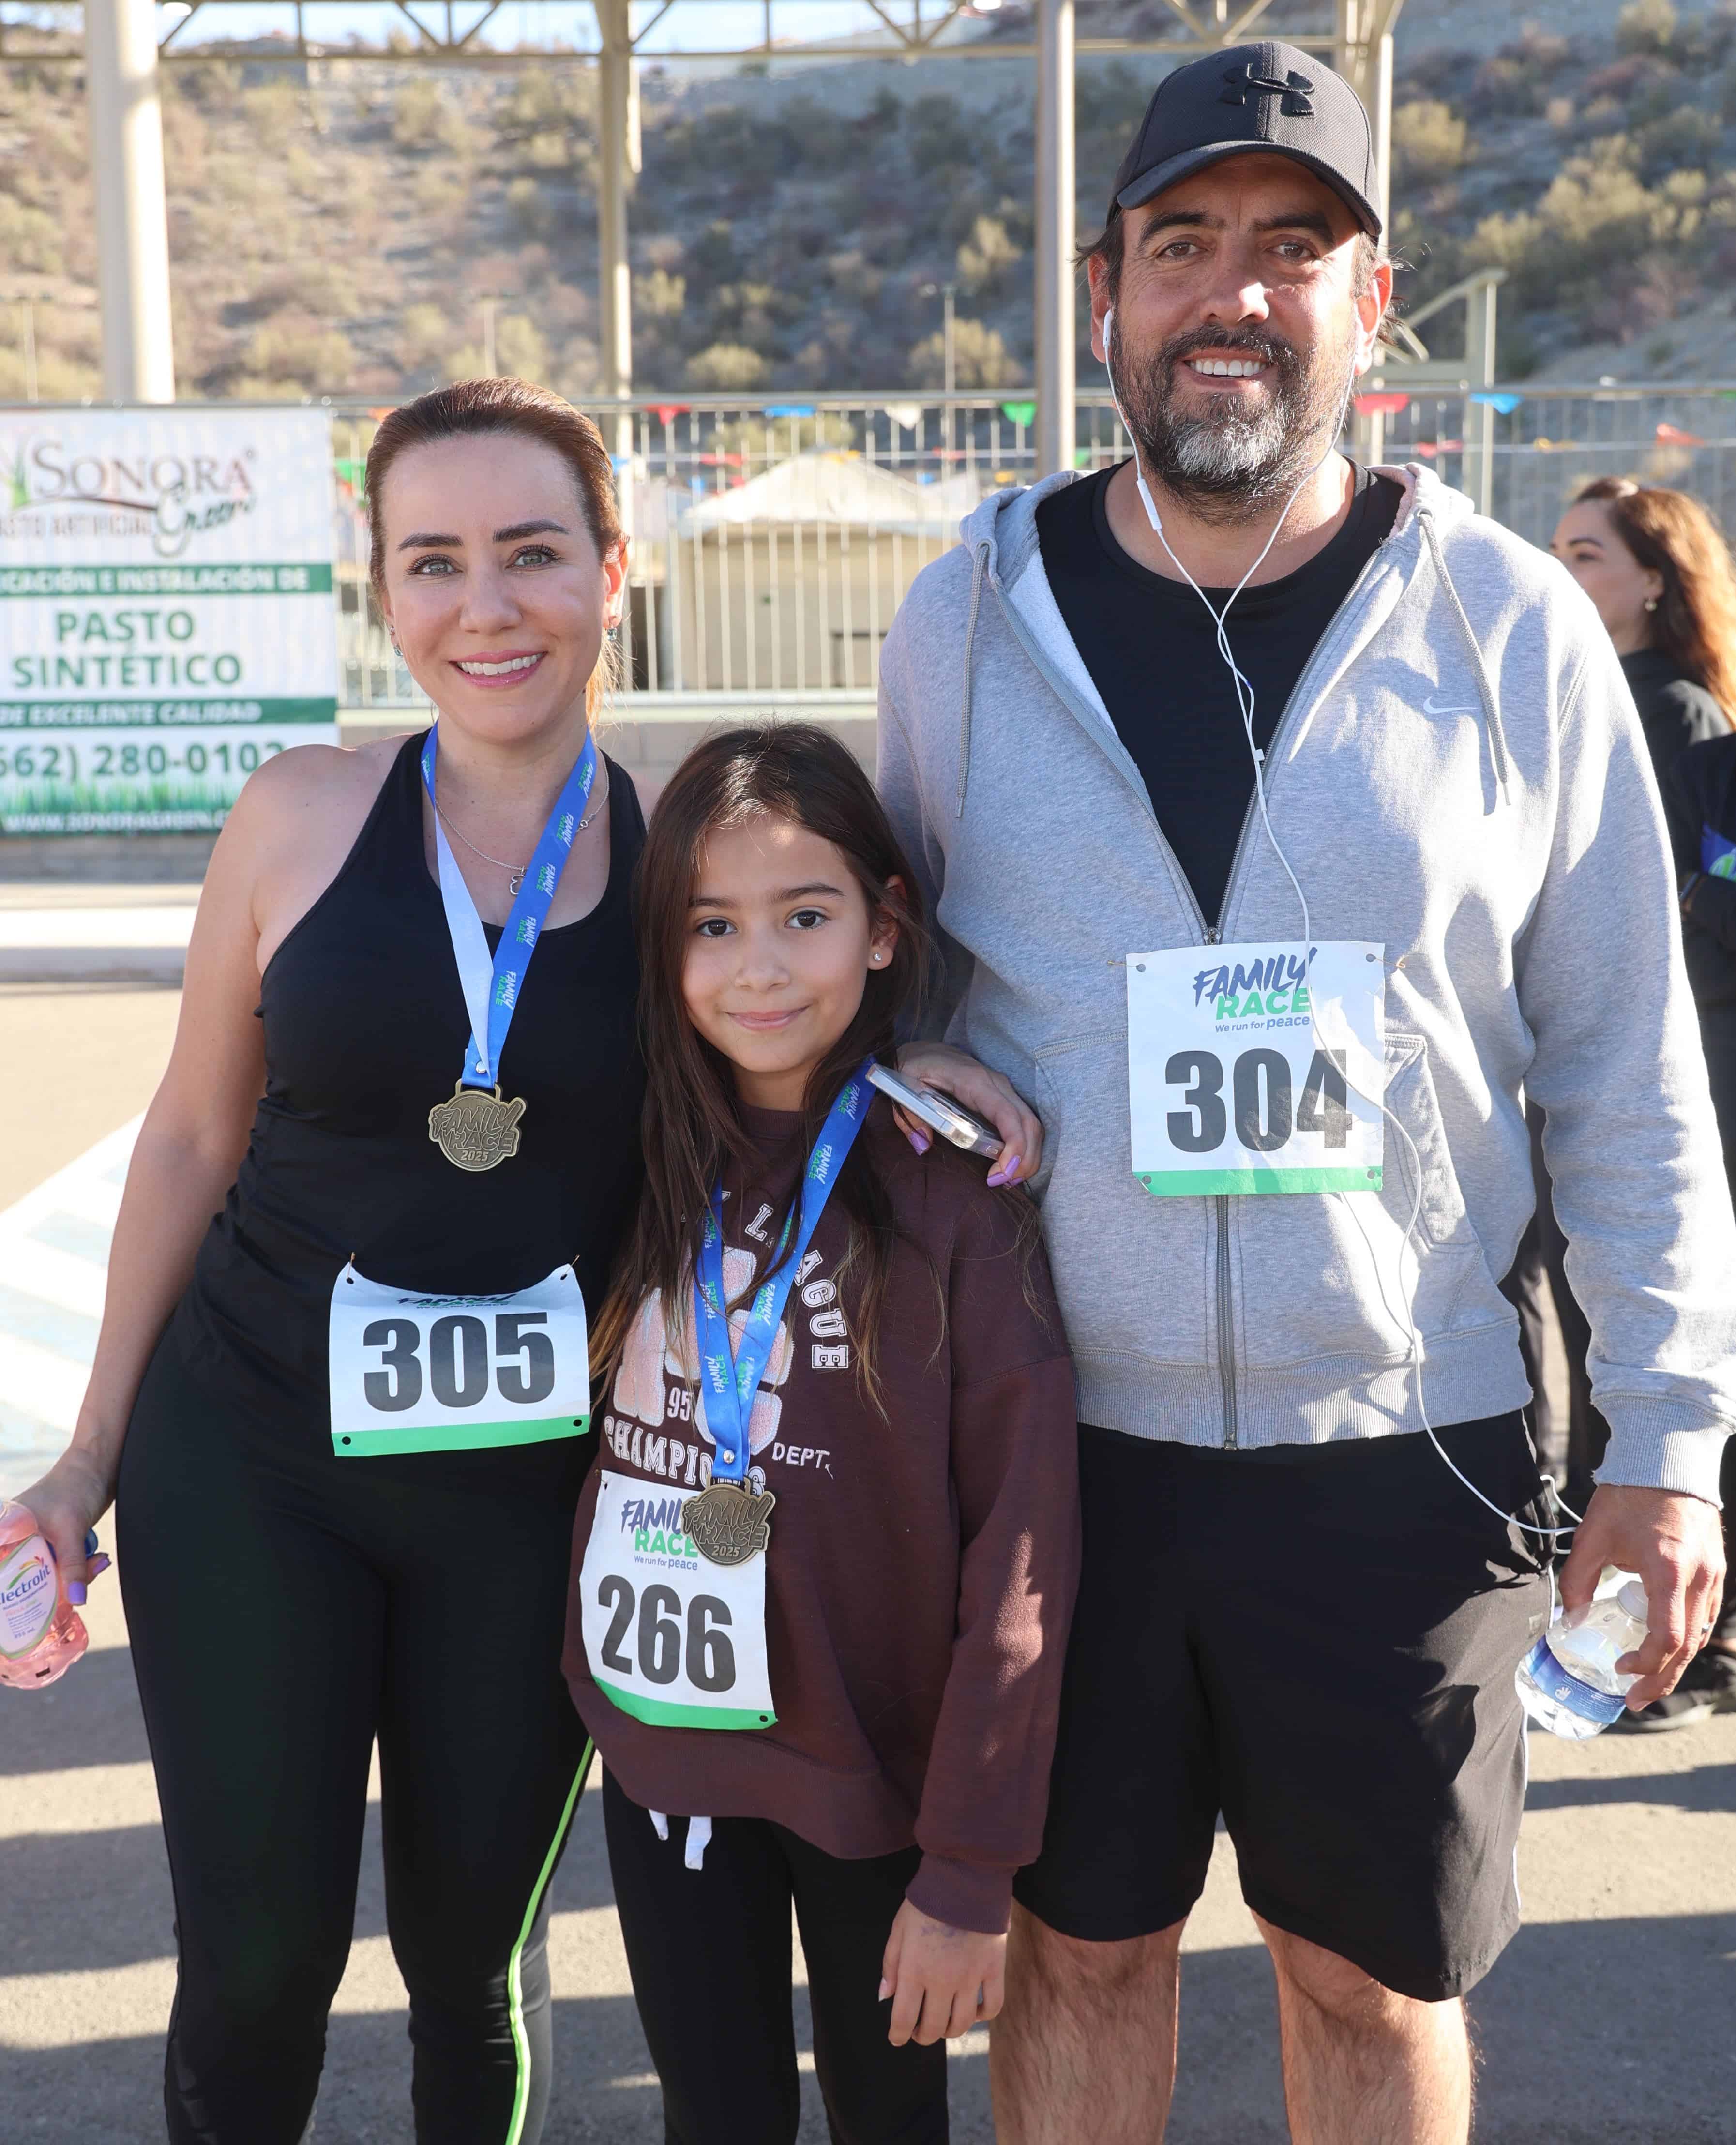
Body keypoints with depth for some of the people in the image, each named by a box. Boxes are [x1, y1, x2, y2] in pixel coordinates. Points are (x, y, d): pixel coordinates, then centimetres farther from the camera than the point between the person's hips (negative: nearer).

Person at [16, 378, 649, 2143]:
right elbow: (194, 1138, 3)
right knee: (260, 1955, 7)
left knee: (473, 1948, 15)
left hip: (535, 1485, 1)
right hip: (252, 1460, 0)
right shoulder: (305, 818, -6)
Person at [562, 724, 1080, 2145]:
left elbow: (1023, 1555, -15)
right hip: (662, 1758, 3)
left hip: (873, 1773, -3)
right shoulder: (652, 1171, -2)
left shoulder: (955, 1191, -16)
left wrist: (972, 1866, -14)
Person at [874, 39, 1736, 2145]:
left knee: (1375, 1973, 16)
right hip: (1055, 1440, 1)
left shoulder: (1514, 630, -3)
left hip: (1398, 1453, 0)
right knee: (1079, 1945, 17)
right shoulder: (970, 614, 0)